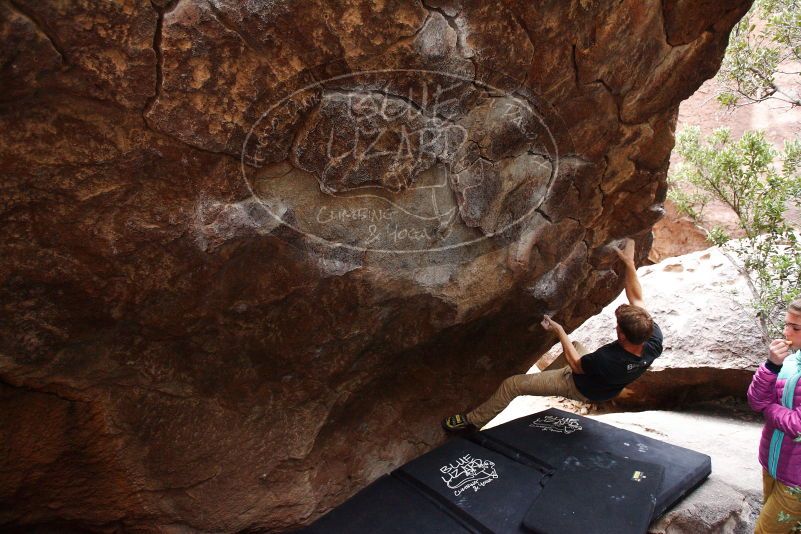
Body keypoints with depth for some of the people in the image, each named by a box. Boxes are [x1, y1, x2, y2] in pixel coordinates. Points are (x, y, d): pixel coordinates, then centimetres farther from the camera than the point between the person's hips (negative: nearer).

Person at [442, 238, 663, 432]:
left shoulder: (606, 360, -46)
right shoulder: (654, 338, -31)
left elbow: (575, 365, -23)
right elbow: (636, 298, -16)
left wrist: (559, 331, -14)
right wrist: (629, 261, -13)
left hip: (580, 387, -7)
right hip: (605, 386, 7)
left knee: (512, 384, -1)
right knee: (576, 344, 36)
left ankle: (473, 420, 17)